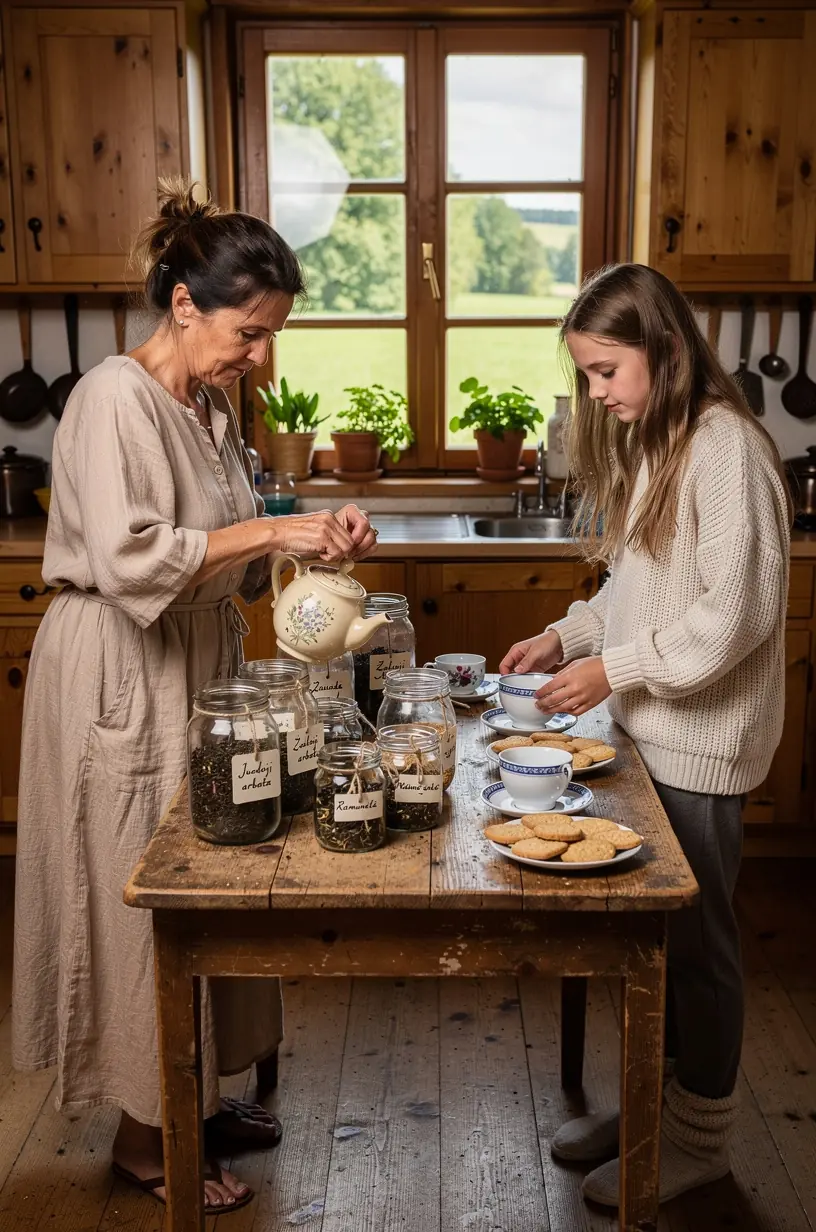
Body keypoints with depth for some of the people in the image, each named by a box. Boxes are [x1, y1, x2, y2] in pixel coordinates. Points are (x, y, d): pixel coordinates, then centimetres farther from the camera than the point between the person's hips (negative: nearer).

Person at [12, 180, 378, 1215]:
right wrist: (270, 530, -24)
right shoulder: (114, 399, -16)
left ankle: (189, 1097, 35)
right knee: (138, 898, 4)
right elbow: (129, 562, -28)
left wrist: (316, 542, -2)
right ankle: (142, 1137, 23)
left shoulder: (208, 406, 10)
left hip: (195, 670, 9)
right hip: (120, 685, -8)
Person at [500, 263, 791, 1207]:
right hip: (646, 731, 8)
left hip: (700, 741, -8)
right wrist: (567, 635, 3)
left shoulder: (727, 449, -16)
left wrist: (614, 670, -19)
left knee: (695, 938, 6)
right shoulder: (649, 445, 12)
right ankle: (656, 1096, 33)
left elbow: (736, 613, -21)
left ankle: (699, 1137, 23)